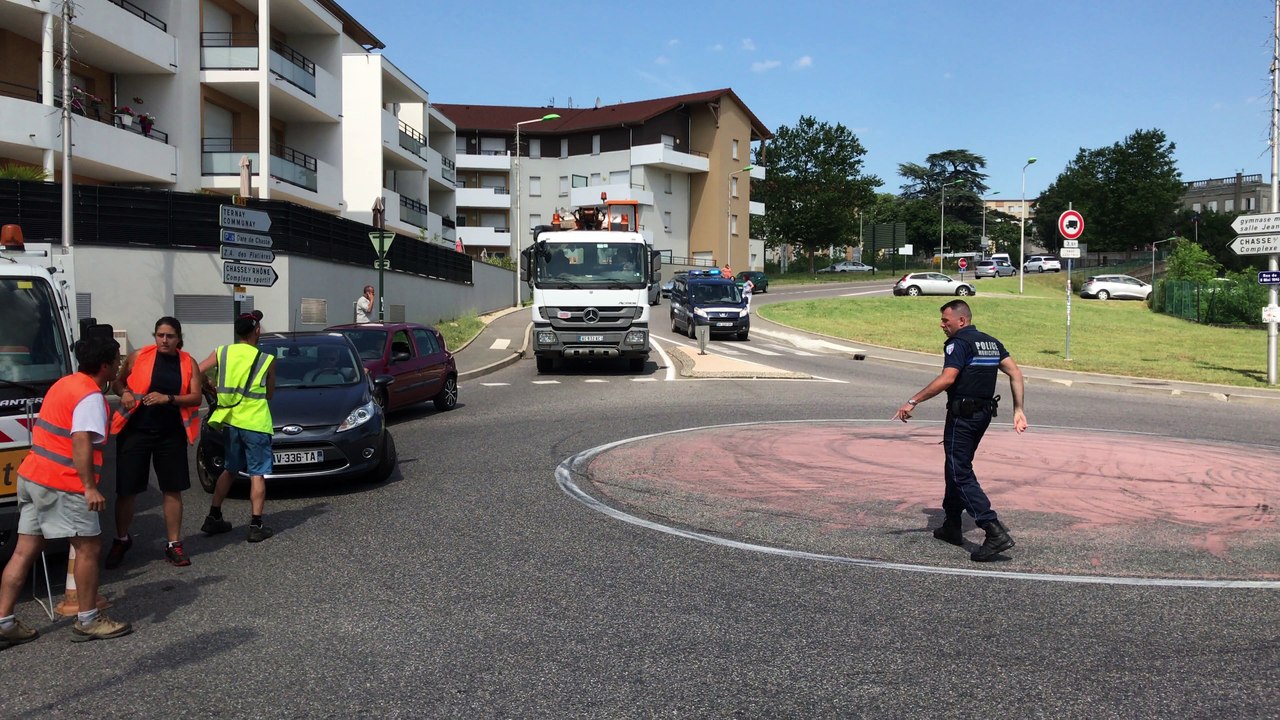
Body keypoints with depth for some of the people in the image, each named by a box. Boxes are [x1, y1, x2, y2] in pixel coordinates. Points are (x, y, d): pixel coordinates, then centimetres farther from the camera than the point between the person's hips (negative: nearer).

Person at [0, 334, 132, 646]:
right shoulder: (90, 395, -14)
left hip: (31, 476, 10)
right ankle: (88, 621, 9)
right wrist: (90, 487, -27)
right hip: (61, 484, -10)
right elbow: (81, 442, -24)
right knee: (89, 548, 1)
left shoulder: (64, 384, 16)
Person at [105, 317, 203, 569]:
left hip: (171, 434, 1)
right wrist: (124, 393, -10)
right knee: (126, 489, 4)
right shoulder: (139, 357, -1)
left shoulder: (189, 363, 2)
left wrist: (168, 398, -18)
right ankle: (121, 539, 26)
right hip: (135, 431, -1)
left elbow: (196, 397, -3)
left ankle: (174, 545, 16)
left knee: (173, 489, 5)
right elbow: (119, 381, 11)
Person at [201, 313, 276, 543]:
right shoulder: (266, 360, -5)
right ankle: (256, 526, -2)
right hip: (255, 423, -4)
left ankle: (213, 518, 23)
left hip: (229, 421, 4)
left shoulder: (222, 353, 1)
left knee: (229, 470, 20)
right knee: (257, 474, 2)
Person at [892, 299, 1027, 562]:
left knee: (961, 474, -6)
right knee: (956, 468, 21)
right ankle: (952, 527, 29)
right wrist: (1018, 410, 8)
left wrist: (912, 401, -26)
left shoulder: (958, 343, -12)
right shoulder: (991, 342, 13)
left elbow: (947, 378, -26)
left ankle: (995, 532, -15)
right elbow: (1015, 372, 8)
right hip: (984, 413, 9)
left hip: (962, 415, -9)